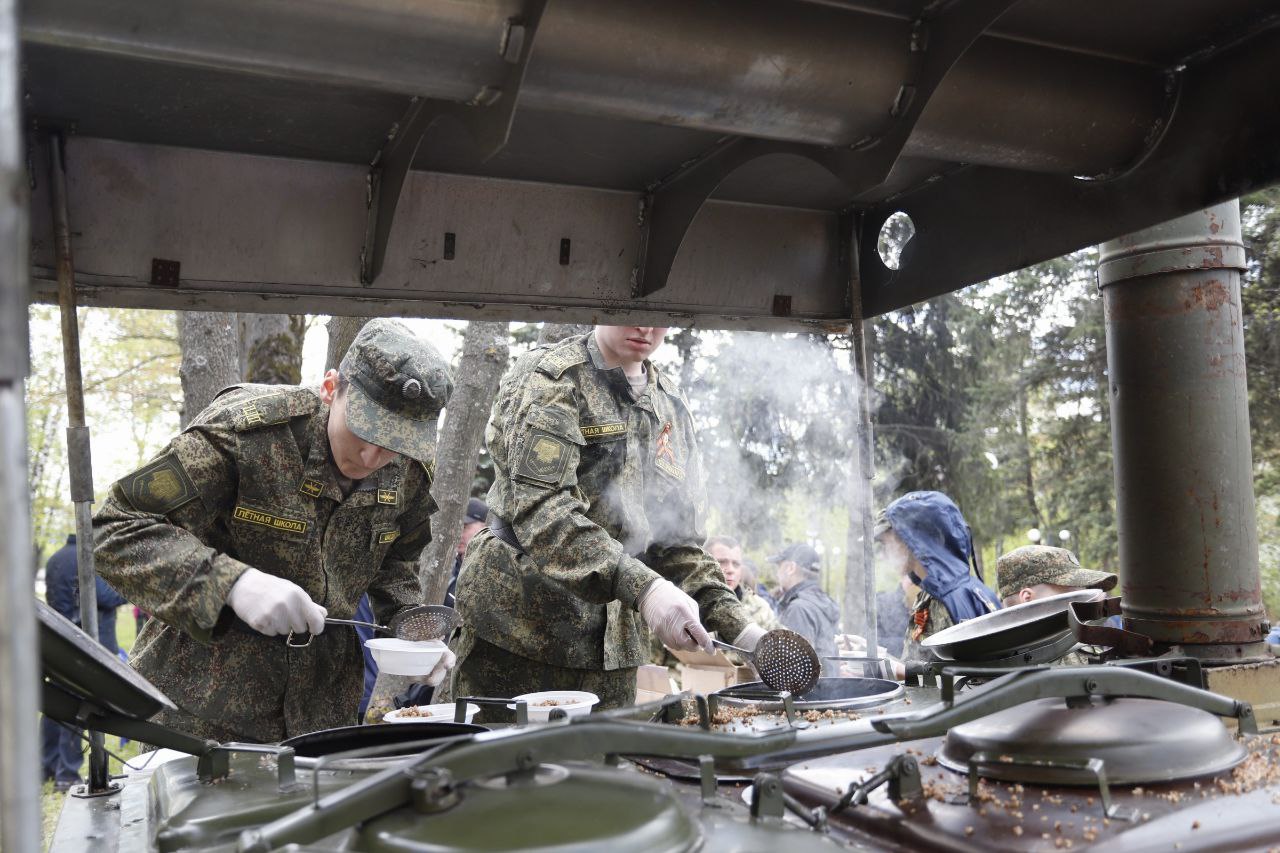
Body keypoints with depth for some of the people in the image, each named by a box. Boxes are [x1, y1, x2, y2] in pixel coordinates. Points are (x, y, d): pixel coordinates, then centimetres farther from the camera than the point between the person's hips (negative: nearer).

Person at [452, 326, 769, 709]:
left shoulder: (672, 406, 12)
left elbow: (679, 541, 12)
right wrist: (643, 587, -32)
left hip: (612, 644, 6)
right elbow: (540, 509, -21)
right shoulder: (551, 377, -7)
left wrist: (739, 627, -2)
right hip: (520, 631, -5)